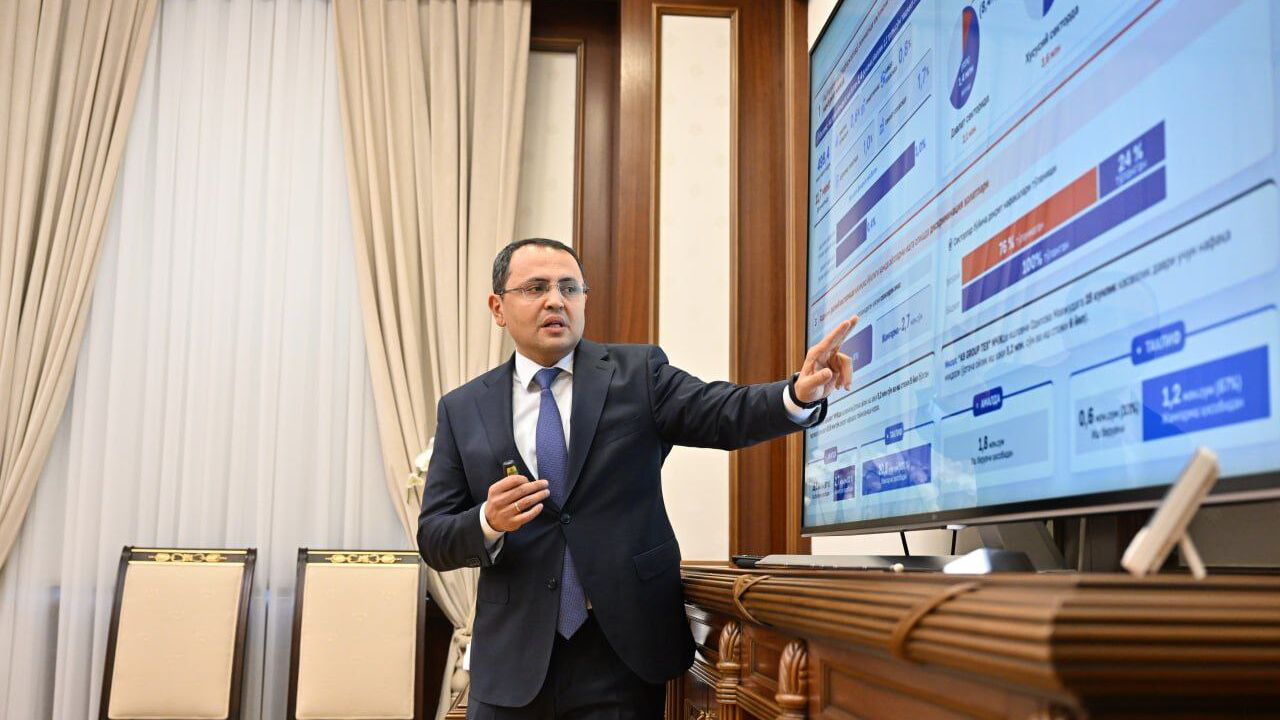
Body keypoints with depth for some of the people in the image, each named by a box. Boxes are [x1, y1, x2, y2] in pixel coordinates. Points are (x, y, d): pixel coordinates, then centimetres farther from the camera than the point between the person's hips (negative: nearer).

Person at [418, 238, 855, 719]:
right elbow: (433, 538, 3)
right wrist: (489, 522, -17)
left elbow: (723, 414, -12)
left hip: (625, 649, -1)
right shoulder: (462, 409, 5)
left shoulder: (638, 372, 2)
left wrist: (801, 392, -31)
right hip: (512, 662, 2)